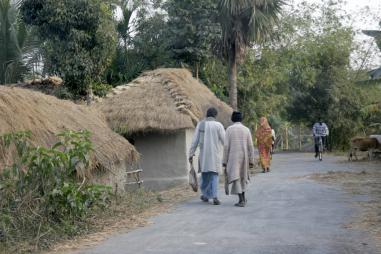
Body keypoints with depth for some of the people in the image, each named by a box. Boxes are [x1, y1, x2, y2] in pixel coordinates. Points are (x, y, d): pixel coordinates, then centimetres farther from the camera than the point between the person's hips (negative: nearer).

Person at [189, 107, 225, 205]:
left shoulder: (200, 124, 1)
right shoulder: (218, 125, -6)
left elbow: (195, 141, 1)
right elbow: (225, 141, -5)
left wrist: (191, 154, 5)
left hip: (203, 154, 3)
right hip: (215, 155, -2)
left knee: (205, 175, 15)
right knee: (214, 175, 0)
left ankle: (206, 195, 26)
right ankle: (214, 196, -13)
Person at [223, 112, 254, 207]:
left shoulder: (229, 129, -2)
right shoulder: (246, 129, 4)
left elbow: (226, 146, -6)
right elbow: (250, 146, 1)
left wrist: (224, 161, -1)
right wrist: (251, 161, 5)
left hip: (233, 157, -3)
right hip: (244, 157, 3)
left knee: (235, 178, -5)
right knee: (242, 176, 21)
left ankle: (241, 200, -16)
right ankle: (243, 197, 24)